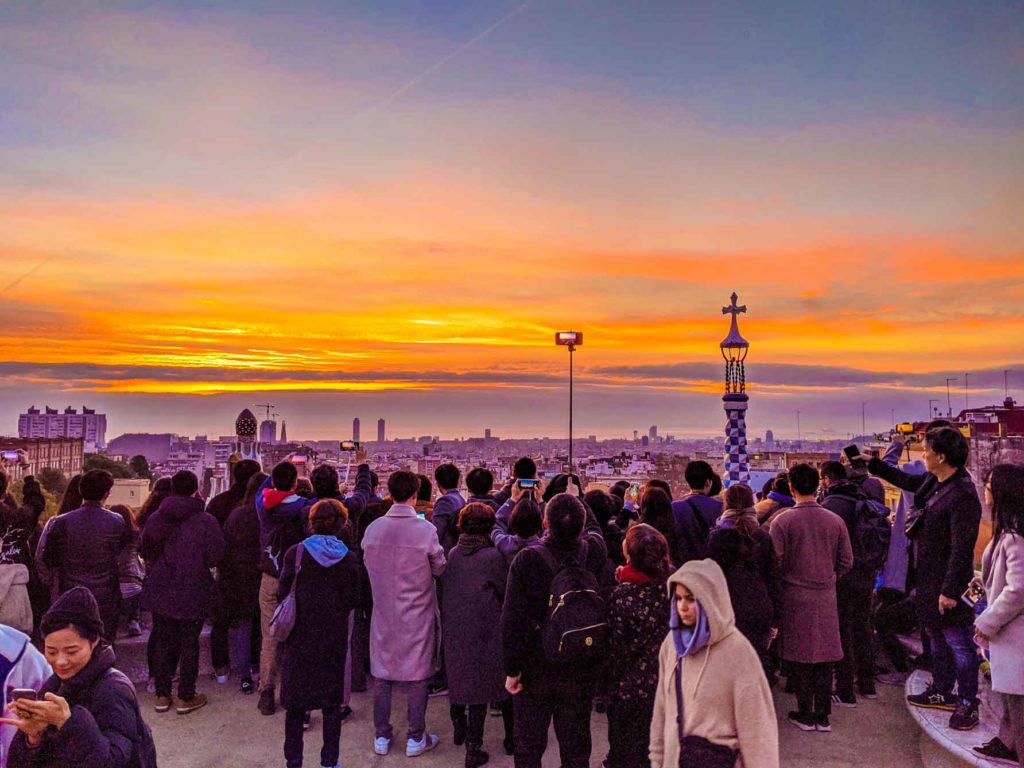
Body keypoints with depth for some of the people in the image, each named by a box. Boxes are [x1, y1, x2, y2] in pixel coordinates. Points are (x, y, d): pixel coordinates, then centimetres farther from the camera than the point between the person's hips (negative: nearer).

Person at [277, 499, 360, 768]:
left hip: (300, 637, -1)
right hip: (335, 639, 1)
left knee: (295, 704, 11)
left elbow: (282, 594, -4)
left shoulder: (295, 553, -11)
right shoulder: (348, 559, -6)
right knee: (332, 702, 13)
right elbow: (353, 600, 0)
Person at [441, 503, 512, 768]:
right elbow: (506, 592, -6)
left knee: (460, 679, 21)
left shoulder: (453, 553, -1)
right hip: (483, 632, -5)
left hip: (453, 629, 5)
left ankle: (460, 731, 39)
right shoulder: (493, 556, -15)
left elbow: (445, 589, 8)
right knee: (480, 686, 5)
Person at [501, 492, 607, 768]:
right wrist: (575, 498, 28)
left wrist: (512, 669, -8)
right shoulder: (594, 553, -14)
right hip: (581, 672, 2)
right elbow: (594, 527, 12)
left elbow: (511, 620, -18)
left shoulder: (527, 559, -22)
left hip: (535, 670, -2)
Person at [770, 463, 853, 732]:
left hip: (794, 596, -3)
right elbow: (846, 562, 6)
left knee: (800, 657, 6)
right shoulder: (835, 521, 0)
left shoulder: (782, 521, -11)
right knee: (825, 656, 10)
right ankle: (823, 716, 17)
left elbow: (775, 562, -10)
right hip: (826, 597, 3)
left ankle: (805, 715, 15)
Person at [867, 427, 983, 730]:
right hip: (928, 577, 10)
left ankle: (967, 704, 15)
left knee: (959, 642, 2)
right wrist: (873, 464, 27)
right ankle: (941, 691, 36)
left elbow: (962, 548, -25)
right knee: (936, 636, 21)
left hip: (949, 581, -10)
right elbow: (906, 480, 25)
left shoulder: (963, 495, -25)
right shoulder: (933, 482, 2)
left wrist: (950, 590, -24)